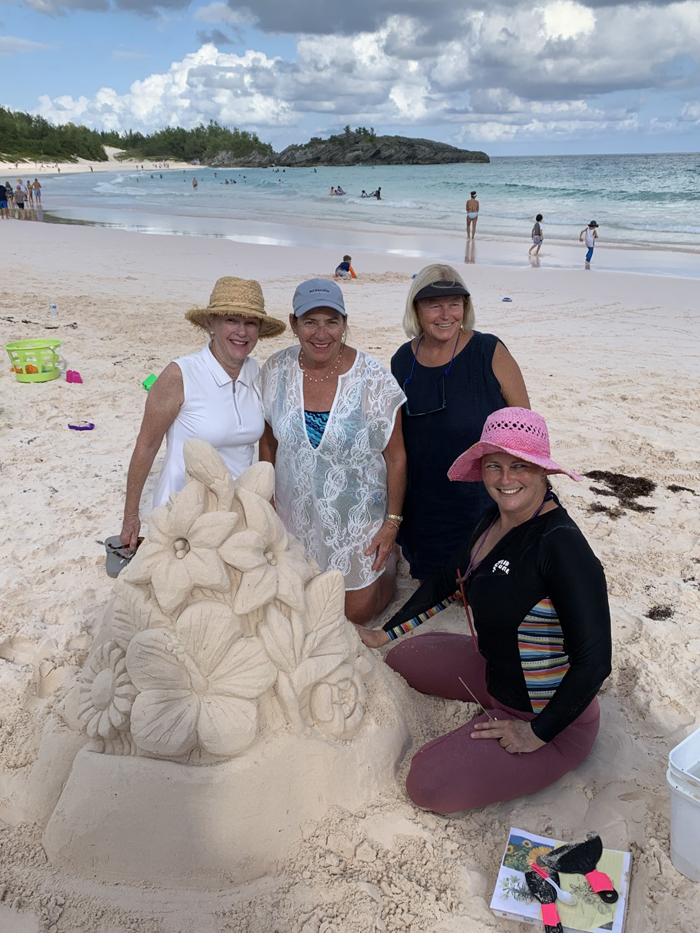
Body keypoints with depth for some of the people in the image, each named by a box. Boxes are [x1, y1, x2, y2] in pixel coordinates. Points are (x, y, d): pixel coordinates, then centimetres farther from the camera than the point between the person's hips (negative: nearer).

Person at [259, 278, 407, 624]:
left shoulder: (373, 378, -18)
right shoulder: (274, 372, -9)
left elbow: (395, 456, -11)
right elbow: (268, 443, 4)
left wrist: (392, 523, -10)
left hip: (358, 518, -3)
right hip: (296, 517, 3)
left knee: (357, 612, 11)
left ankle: (388, 559, 38)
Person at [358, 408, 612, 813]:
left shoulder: (561, 544, -31)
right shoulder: (497, 518, -4)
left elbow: (594, 660, -30)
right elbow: (449, 581, 11)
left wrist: (537, 733, -21)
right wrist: (386, 633, 15)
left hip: (547, 716, -8)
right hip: (495, 670, 9)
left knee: (430, 786, -17)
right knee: (404, 658, 19)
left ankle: (543, 760, 5)